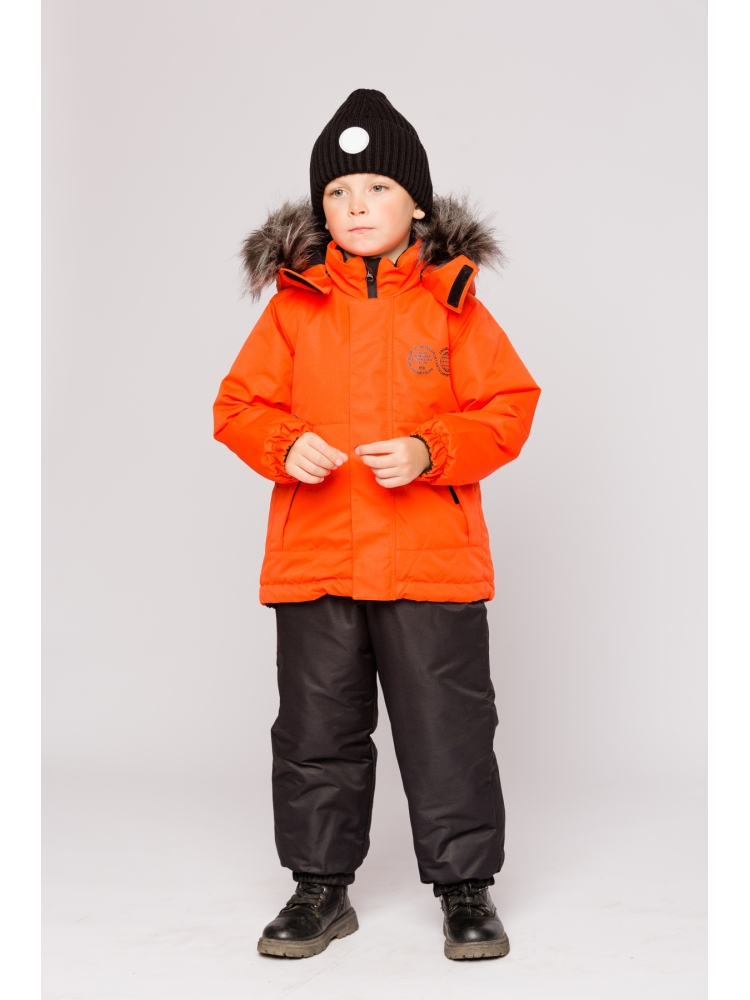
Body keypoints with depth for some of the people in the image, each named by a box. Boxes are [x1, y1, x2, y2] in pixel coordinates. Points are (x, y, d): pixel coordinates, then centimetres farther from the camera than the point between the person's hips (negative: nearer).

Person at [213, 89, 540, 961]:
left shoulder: (452, 302, 2)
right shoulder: (294, 304, 6)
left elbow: (508, 407, 0)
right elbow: (242, 404, 8)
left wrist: (429, 451, -16)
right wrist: (285, 446, -13)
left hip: (432, 557, -2)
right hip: (313, 555, 2)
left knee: (448, 726, 4)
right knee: (317, 728, 10)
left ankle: (465, 886, 21)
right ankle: (321, 887, 26)